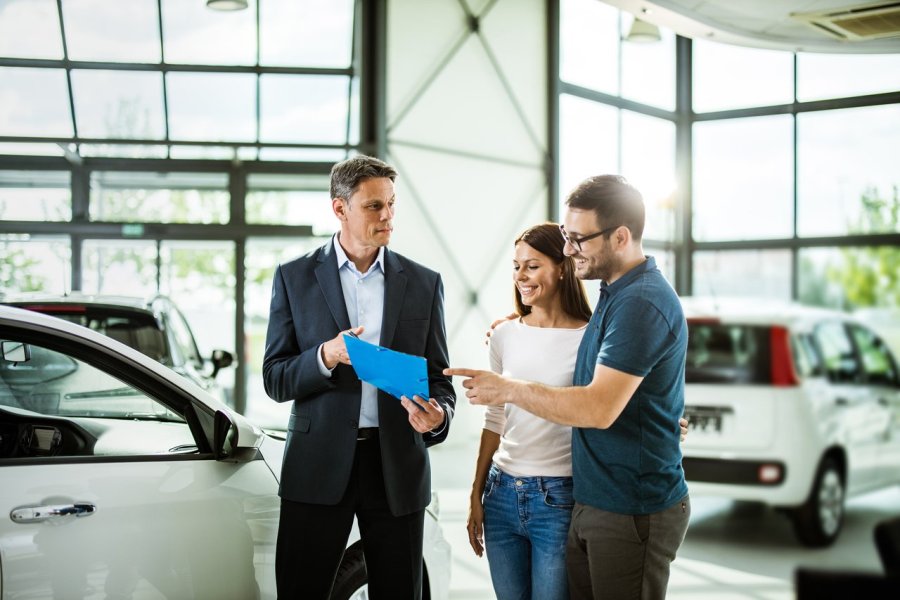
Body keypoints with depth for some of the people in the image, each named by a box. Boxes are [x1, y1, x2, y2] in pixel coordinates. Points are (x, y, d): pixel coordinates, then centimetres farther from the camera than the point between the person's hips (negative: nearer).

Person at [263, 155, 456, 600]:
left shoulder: (423, 283, 7)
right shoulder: (294, 277, 3)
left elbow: (437, 375, 8)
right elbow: (275, 379, 1)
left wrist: (438, 415, -15)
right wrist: (325, 357, -19)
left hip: (398, 467, 1)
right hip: (319, 467, -1)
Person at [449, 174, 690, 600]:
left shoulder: (642, 302, -20)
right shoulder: (615, 293, 12)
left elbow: (600, 408, -27)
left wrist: (509, 389, -18)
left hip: (633, 512, -9)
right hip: (592, 501, 9)